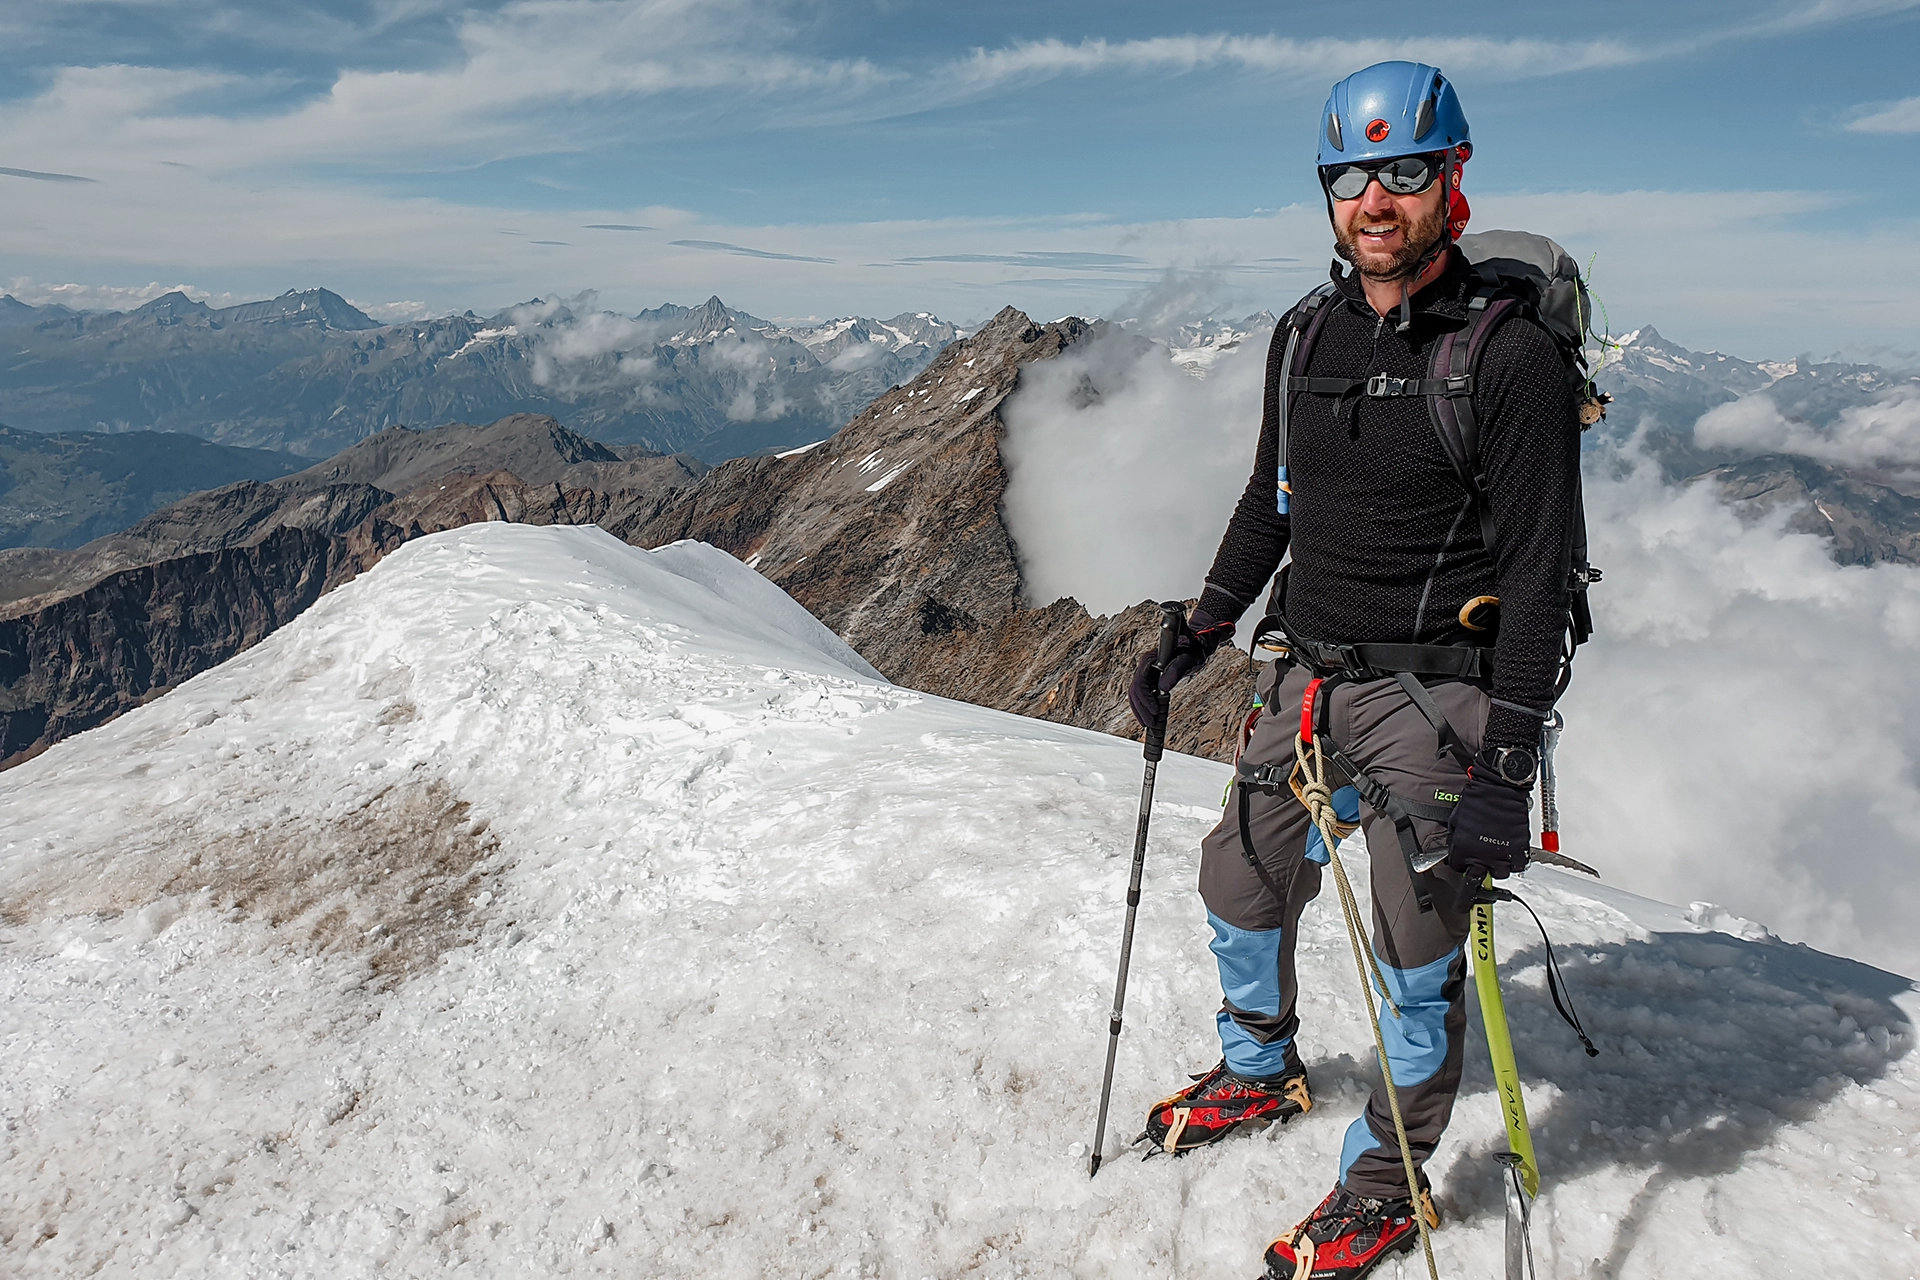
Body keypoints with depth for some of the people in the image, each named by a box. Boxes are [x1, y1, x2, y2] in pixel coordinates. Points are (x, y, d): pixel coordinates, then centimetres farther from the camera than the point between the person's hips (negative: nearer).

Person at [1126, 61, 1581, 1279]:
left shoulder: (1510, 355, -14)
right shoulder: (1305, 337, 5)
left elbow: (1536, 574, -15)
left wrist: (1504, 762, -19)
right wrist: (1201, 634, 11)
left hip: (1437, 691, -6)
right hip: (1311, 677, 6)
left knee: (1417, 957, 5)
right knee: (1242, 887, 16)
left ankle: (1386, 1181, 28)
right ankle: (1262, 1072, 45)